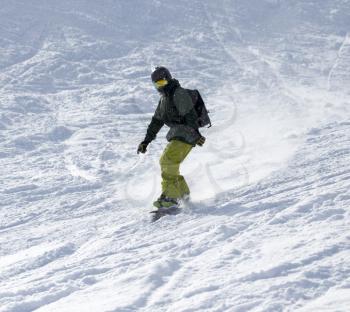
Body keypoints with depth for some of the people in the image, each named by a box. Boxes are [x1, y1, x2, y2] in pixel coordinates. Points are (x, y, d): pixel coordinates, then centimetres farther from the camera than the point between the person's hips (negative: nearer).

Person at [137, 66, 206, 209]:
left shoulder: (179, 93, -13)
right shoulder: (164, 98, 18)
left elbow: (190, 114, -23)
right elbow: (156, 121, 22)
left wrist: (195, 133, -32)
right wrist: (146, 141, 18)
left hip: (186, 134, -10)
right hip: (177, 135, 10)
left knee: (168, 161, -20)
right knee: (165, 162, 15)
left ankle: (170, 197, -21)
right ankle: (183, 193, 27)